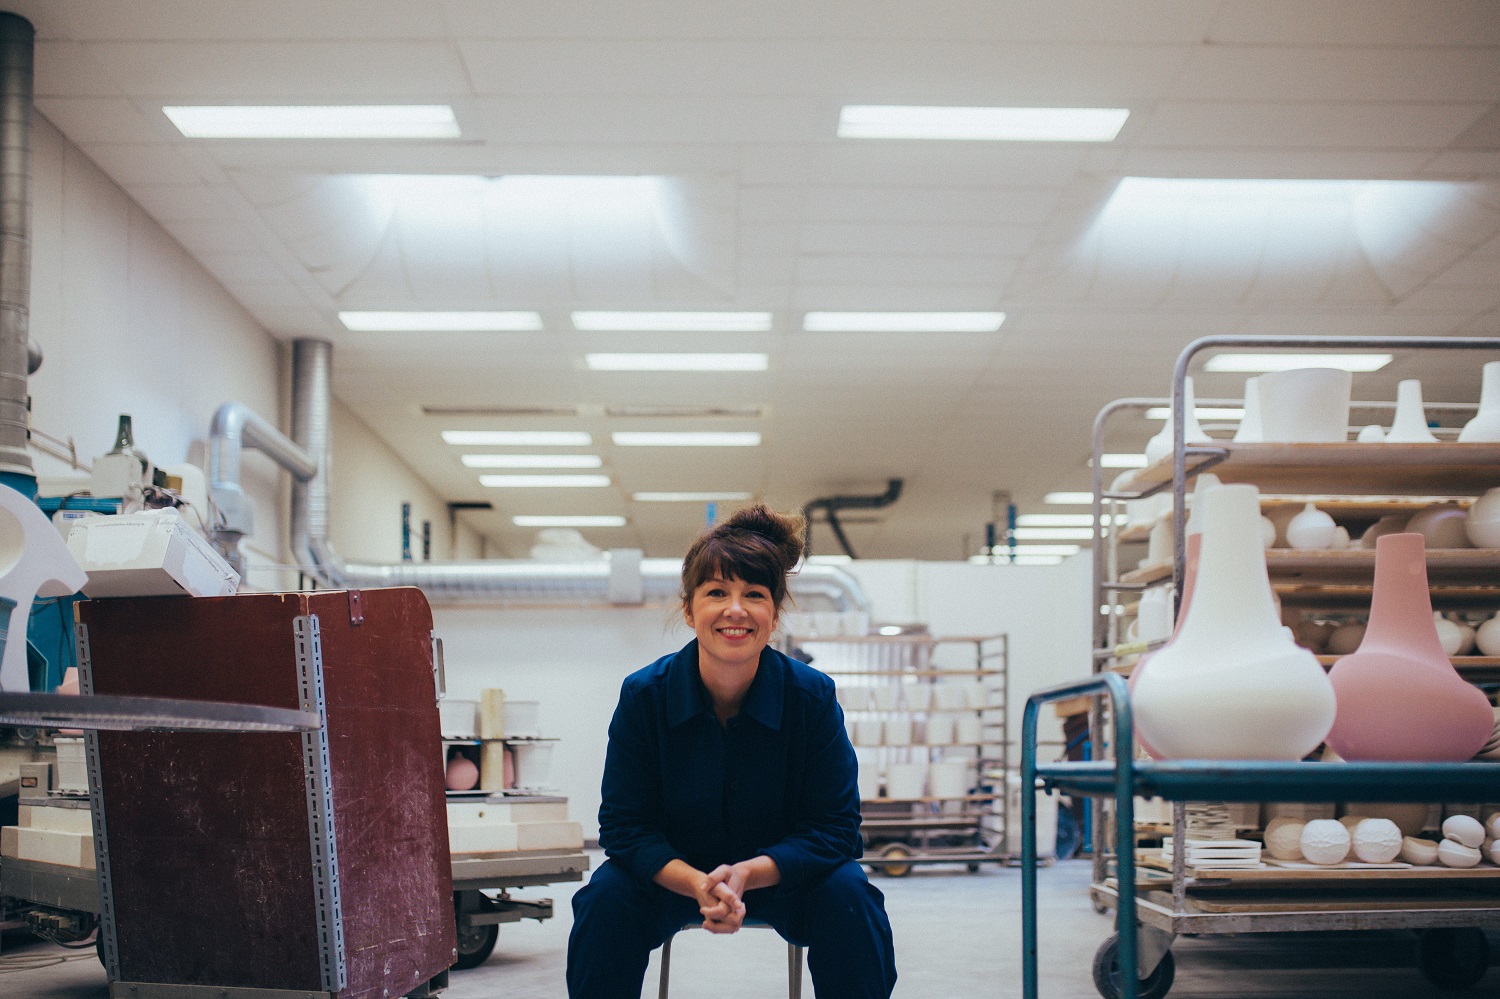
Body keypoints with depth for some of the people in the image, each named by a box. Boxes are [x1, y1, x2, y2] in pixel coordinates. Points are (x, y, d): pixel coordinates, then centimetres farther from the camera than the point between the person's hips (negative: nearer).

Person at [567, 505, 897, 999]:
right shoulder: (643, 695, -17)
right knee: (608, 896, -26)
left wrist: (747, 875, -34)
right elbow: (624, 826, -15)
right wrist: (699, 886, -34)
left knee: (847, 894, -28)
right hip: (674, 870, 1)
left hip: (781, 871, 0)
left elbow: (833, 828, -16)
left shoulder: (813, 696, -19)